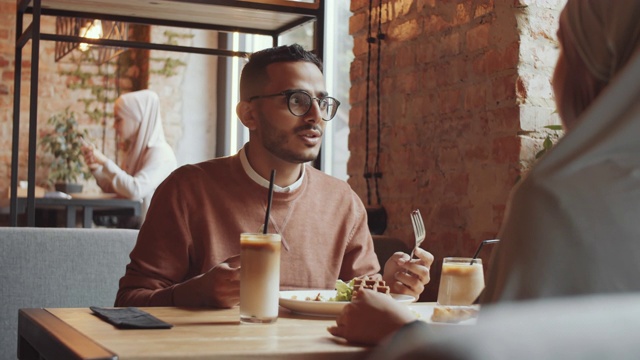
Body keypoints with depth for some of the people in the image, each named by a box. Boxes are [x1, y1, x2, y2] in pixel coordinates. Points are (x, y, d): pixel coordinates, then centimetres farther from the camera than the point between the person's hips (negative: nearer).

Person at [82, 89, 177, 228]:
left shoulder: (160, 154, -14)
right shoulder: (133, 150, 10)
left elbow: (135, 190, -27)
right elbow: (113, 189, 18)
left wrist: (105, 162, -17)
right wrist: (96, 168, 1)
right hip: (128, 226, 7)